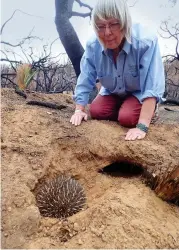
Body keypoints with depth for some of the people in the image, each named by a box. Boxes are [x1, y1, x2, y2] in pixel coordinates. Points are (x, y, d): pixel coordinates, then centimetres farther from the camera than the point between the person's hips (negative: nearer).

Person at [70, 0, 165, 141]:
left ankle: (148, 111, 9)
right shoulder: (93, 46, -22)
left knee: (127, 118, -28)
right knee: (96, 112, -14)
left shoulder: (146, 42, -36)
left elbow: (152, 87, -40)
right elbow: (85, 81, -13)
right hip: (113, 93, 5)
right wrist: (79, 110, -17)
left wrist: (142, 126, -46)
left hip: (139, 93, -5)